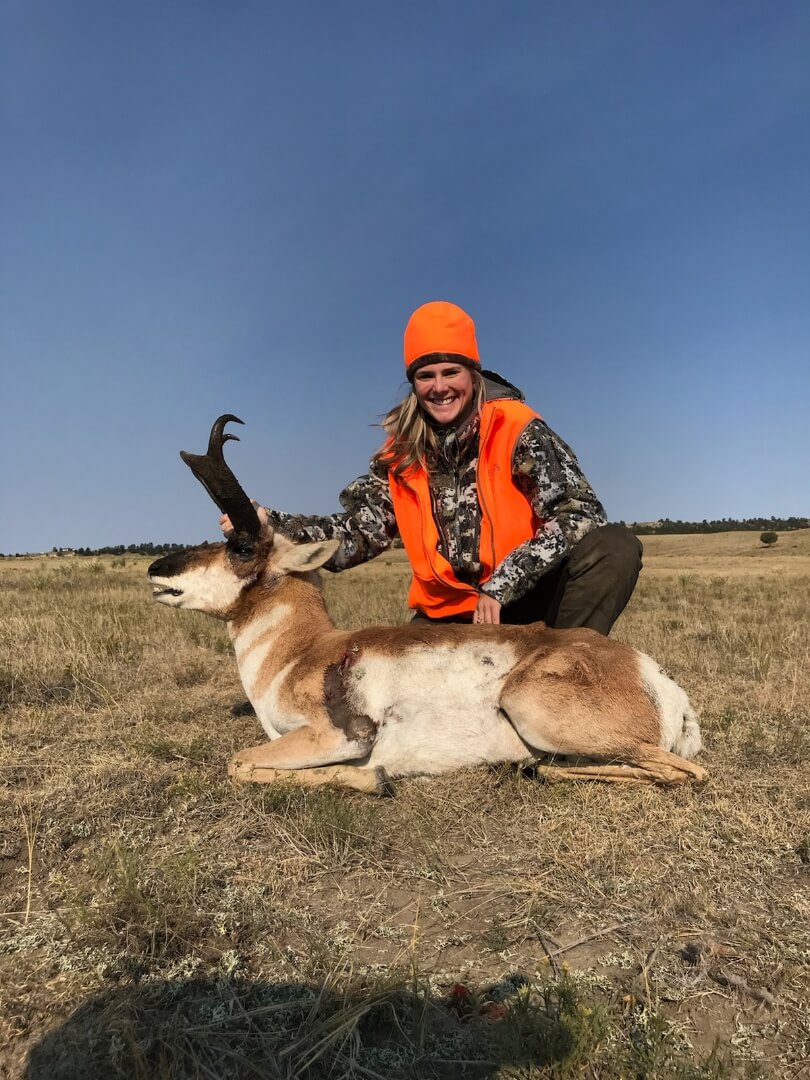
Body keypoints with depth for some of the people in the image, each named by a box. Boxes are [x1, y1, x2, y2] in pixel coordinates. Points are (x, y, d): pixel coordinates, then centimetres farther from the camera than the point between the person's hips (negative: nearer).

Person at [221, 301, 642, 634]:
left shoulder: (516, 428, -12)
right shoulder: (401, 452, -1)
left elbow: (582, 512, -20)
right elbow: (358, 533, -9)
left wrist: (503, 584, -28)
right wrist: (268, 525, -24)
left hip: (528, 595, -3)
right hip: (452, 613, 3)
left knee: (615, 547, -27)